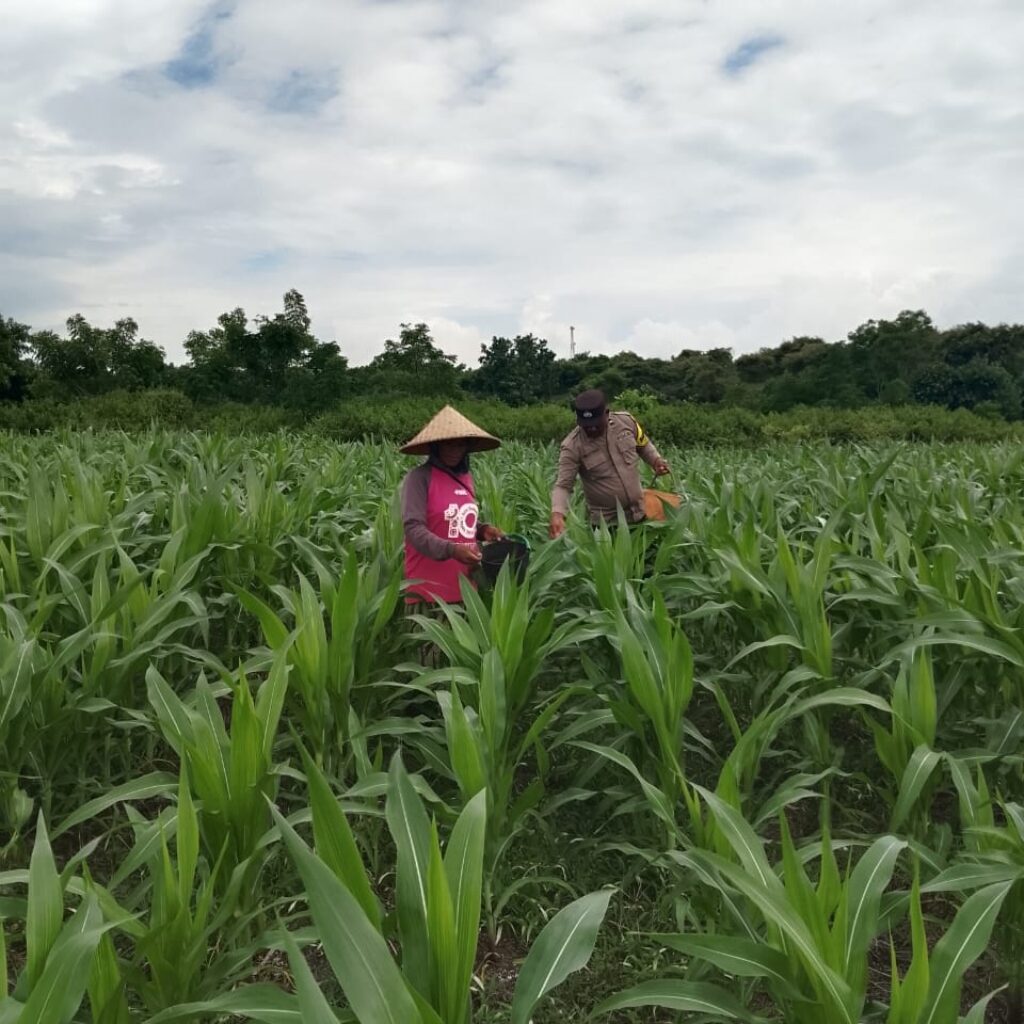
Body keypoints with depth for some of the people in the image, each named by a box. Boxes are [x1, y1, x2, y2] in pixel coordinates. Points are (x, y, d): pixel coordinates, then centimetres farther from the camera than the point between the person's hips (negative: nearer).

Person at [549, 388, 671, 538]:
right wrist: (557, 514, -38)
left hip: (640, 512, 4)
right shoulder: (572, 446, -19)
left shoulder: (626, 421, -7)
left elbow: (644, 445, 12)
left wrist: (656, 460, -7)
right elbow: (563, 485, -21)